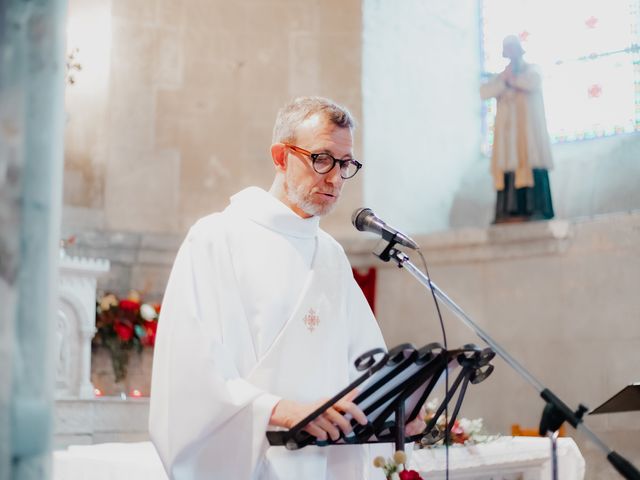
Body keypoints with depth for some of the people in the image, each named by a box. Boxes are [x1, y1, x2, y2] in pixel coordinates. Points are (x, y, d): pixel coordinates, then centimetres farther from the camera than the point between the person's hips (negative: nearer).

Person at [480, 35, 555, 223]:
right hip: (507, 131, 3)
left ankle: (531, 210, -21)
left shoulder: (531, 70, 13)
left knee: (529, 170, -15)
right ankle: (509, 213, -17)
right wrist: (504, 81, -7)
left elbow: (534, 82, -12)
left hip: (528, 130, -3)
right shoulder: (500, 76, 23)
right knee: (508, 168, -10)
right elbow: (484, 92, 4)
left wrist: (512, 79, 0)